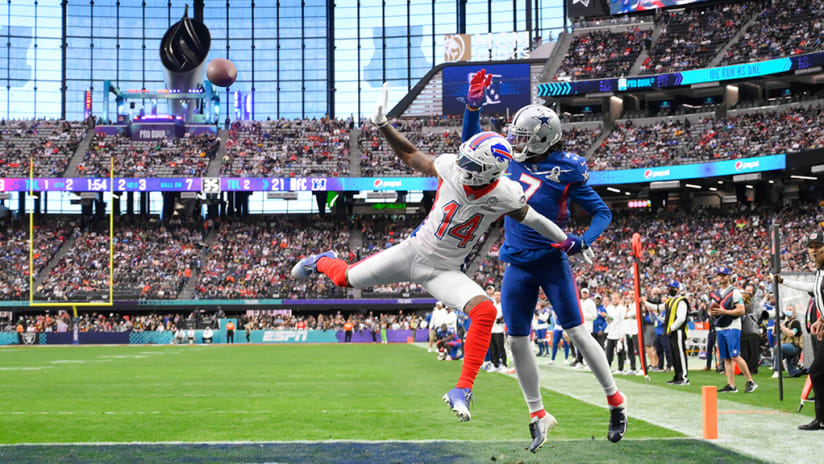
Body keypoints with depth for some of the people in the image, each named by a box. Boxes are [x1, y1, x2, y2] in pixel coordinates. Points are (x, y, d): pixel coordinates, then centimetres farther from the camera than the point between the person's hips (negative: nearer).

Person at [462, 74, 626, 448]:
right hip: (517, 266, 5)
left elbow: (602, 212, -4)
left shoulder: (565, 171, -10)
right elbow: (471, 145, 16)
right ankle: (538, 416, 17)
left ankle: (615, 402, 15)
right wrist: (474, 106, 3)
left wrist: (582, 242, -21)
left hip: (552, 263, -5)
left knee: (577, 333, -2)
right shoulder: (510, 161, 3)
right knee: (517, 341, 5)